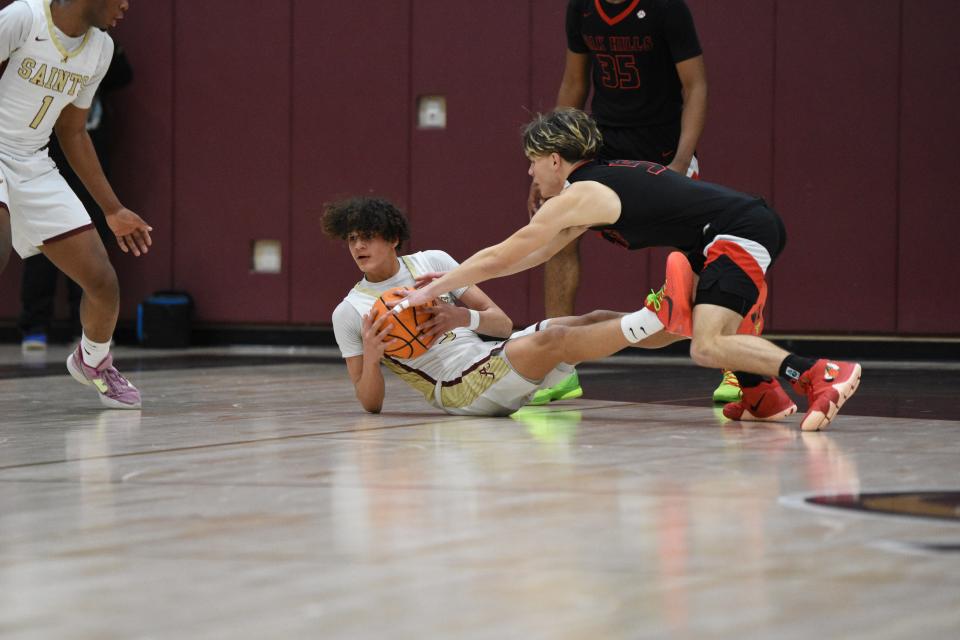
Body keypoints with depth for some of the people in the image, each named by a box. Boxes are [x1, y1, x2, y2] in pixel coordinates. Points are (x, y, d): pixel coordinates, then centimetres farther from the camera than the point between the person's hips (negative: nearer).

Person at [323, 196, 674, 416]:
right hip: (460, 390, -5)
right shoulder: (348, 314, 5)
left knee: (593, 321, -17)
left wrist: (464, 317, -13)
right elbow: (371, 404, 2)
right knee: (554, 339, -30)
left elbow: (503, 323, 10)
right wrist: (370, 357, -19)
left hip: (491, 354, 5)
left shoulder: (431, 262, 13)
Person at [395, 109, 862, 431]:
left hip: (742, 233, -10)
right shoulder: (604, 180, 24)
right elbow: (539, 253, 32)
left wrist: (431, 290, 9)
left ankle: (819, 375, -32)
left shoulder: (578, 196, -5)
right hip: (755, 222, 10)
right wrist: (452, 278, 31)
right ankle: (765, 397, 21)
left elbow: (501, 257, -1)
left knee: (707, 348, -19)